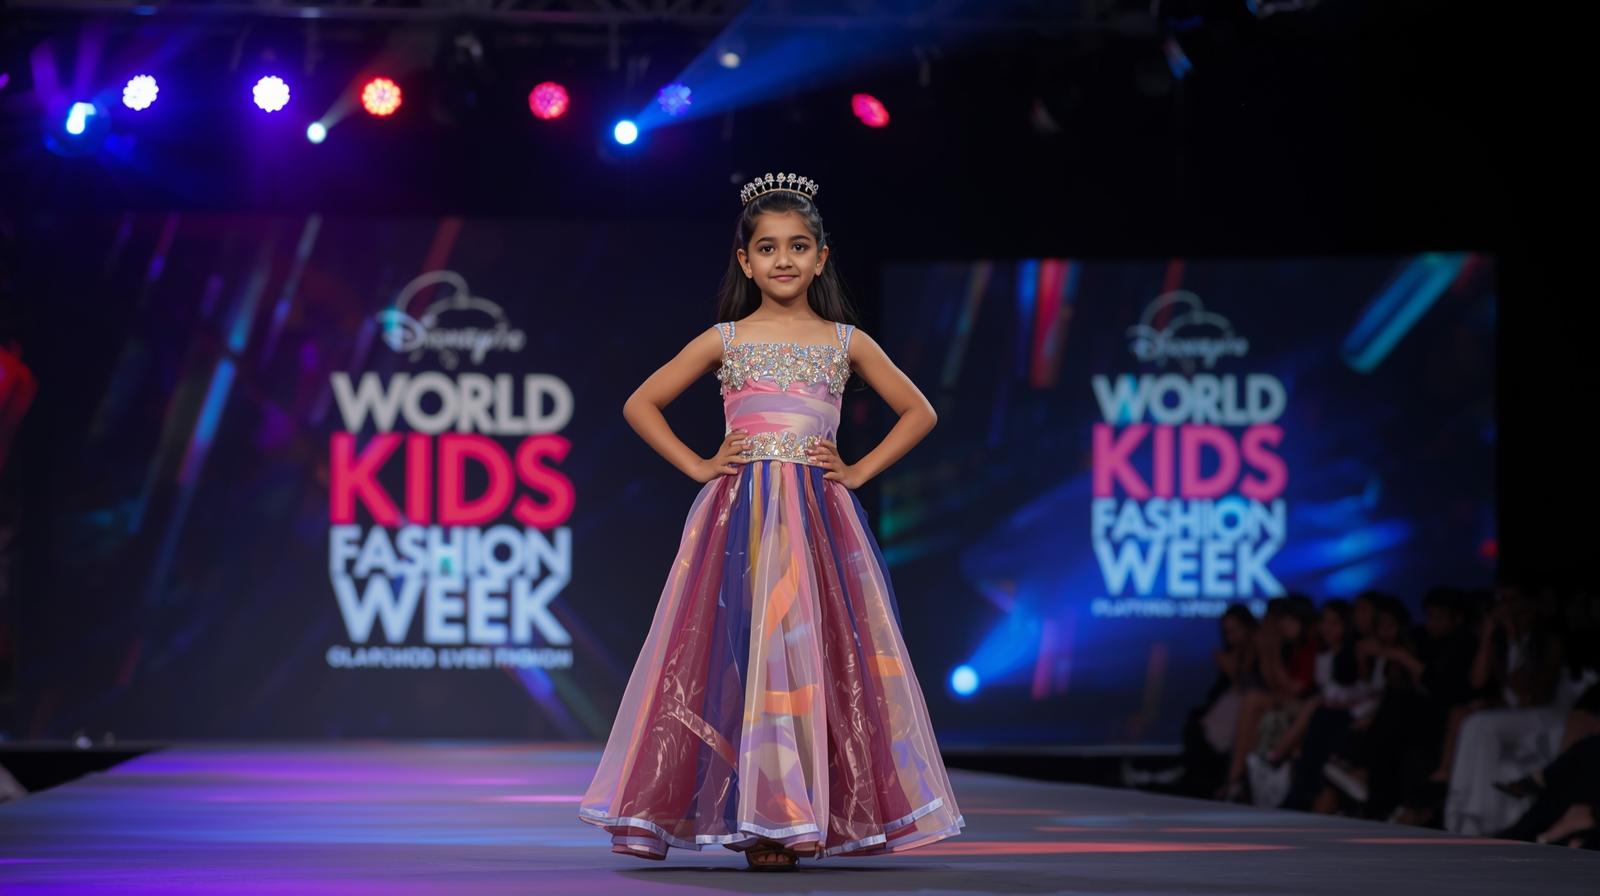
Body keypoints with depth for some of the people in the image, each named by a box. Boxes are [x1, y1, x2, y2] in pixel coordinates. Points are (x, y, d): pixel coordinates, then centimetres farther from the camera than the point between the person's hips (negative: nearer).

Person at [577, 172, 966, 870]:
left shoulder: (846, 342, 9)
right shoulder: (724, 340, 7)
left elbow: (918, 412, 15)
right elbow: (640, 405, 11)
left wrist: (859, 471, 5)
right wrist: (698, 466, 3)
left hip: (820, 520, 1)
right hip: (739, 520, -1)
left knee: (813, 653, -4)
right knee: (741, 654, -5)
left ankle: (803, 818, 1)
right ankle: (753, 821, 0)